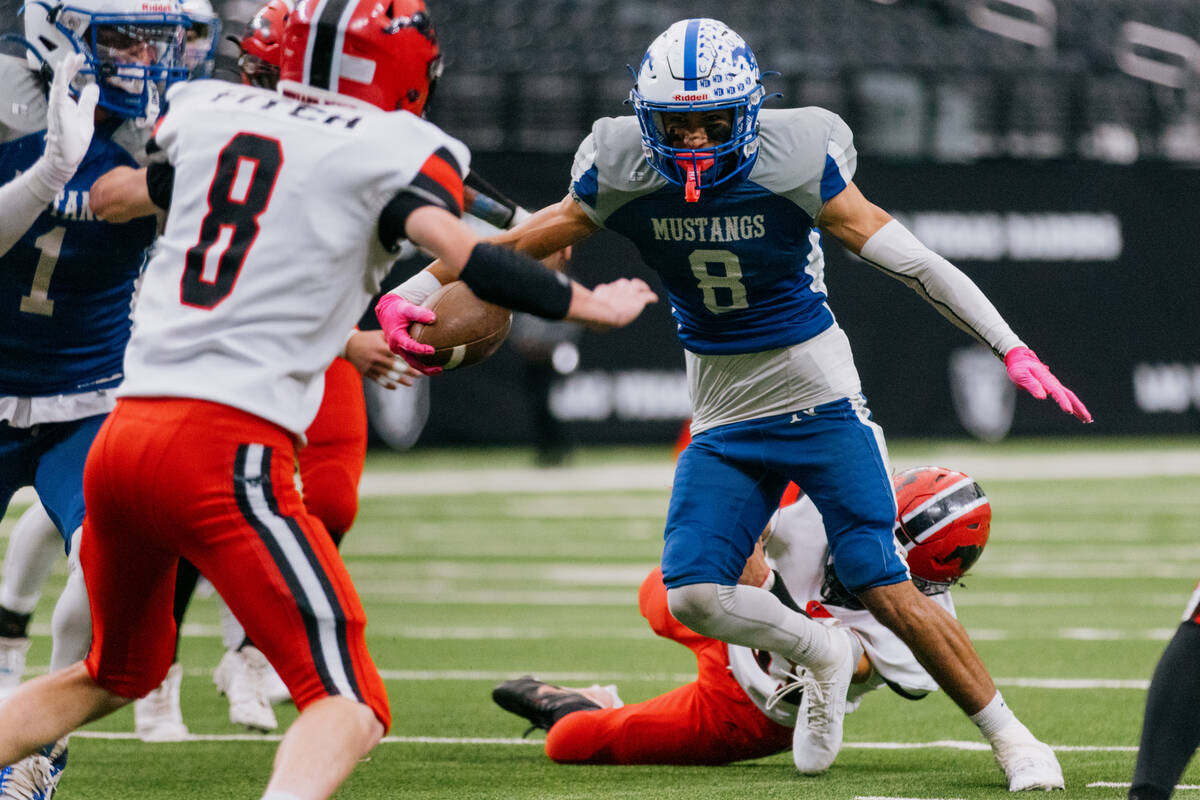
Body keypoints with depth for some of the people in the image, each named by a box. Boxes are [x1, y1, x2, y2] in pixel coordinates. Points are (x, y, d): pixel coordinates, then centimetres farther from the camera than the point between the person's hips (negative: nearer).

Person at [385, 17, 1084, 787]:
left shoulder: (796, 162, -18)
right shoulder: (621, 175, -10)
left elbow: (912, 260, -15)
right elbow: (515, 247, 2)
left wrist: (1015, 351, -16)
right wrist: (403, 301, 1)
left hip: (820, 401, -3)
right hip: (724, 421, 4)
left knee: (890, 593, -11)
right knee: (693, 596, -12)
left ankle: (1012, 738, 5)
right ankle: (822, 653, 17)